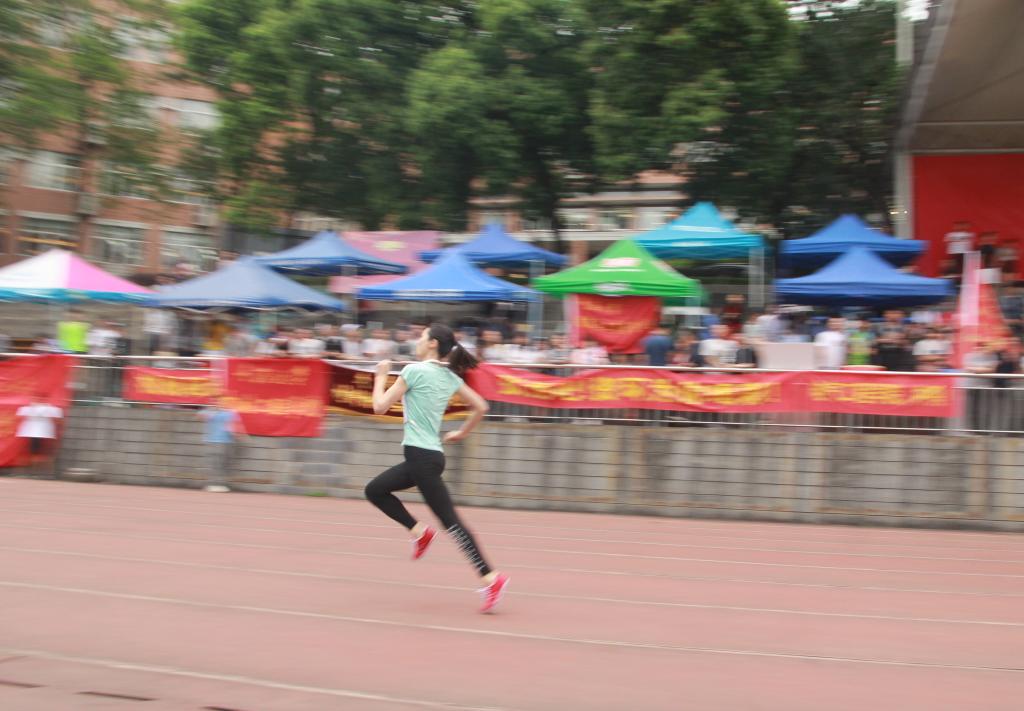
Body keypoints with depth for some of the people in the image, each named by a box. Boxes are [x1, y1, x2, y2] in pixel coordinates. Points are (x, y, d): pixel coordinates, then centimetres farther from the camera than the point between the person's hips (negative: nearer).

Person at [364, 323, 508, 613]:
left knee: (450, 521, -9)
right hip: (425, 456, 9)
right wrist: (462, 433, 22)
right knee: (375, 490, 19)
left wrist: (381, 376, 7)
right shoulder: (450, 377, 11)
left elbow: (380, 406, -8)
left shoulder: (414, 370, -11)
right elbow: (480, 407, 13)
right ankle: (420, 531, 13)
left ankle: (491, 578, -10)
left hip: (422, 457, -9)